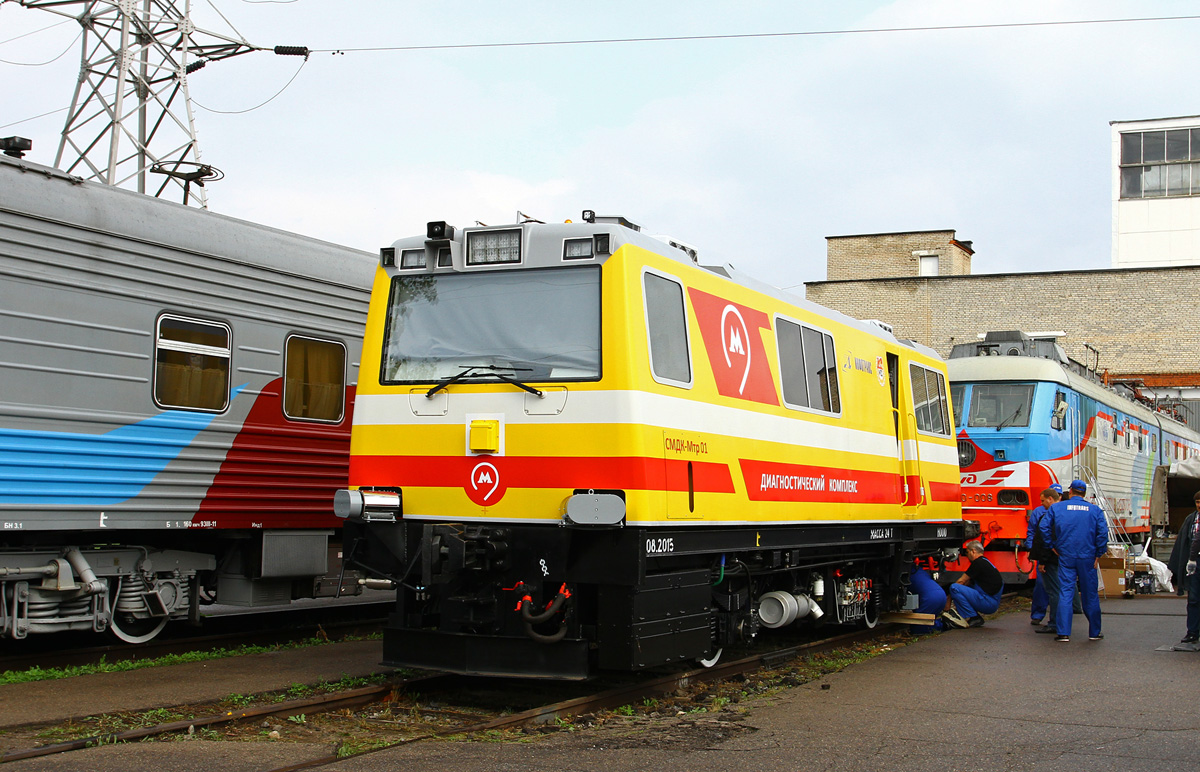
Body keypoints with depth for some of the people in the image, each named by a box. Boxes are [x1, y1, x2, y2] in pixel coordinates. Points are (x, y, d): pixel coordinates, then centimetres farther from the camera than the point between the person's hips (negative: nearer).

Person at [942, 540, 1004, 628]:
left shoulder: (978, 563, -10)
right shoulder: (985, 562, 20)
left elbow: (961, 581, -5)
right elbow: (967, 583, 22)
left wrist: (949, 600, 4)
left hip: (989, 604, -10)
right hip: (993, 603, 10)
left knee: (954, 588, -17)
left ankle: (973, 618, -13)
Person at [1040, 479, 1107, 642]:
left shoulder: (1057, 507, 2)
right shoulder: (1095, 510, 3)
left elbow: (1044, 526, -3)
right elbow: (1103, 532, -6)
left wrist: (1052, 546, 5)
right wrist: (1099, 554, 0)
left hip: (1066, 557, 0)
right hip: (1088, 558, 0)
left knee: (1065, 593, -1)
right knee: (1090, 595, 10)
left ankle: (1063, 632, -7)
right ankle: (1094, 632, 18)